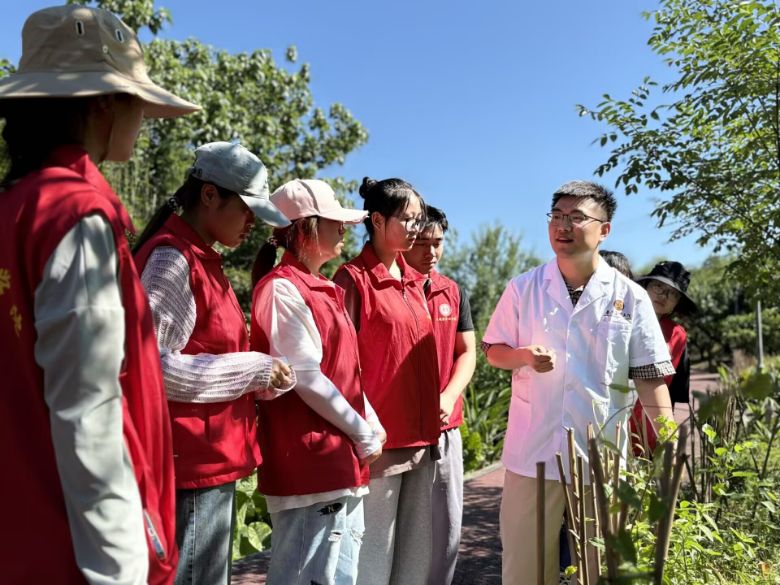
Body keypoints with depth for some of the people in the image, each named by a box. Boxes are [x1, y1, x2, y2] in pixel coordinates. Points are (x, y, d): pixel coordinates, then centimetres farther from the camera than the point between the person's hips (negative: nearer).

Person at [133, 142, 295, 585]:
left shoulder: (203, 260, 13)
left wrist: (261, 379, 4)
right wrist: (252, 369, -16)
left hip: (211, 461, 10)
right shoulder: (172, 257, -15)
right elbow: (155, 367, -22)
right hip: (191, 465, -9)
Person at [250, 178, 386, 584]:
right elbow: (306, 377, -19)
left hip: (339, 458, 9)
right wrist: (363, 434, -10)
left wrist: (372, 424, 7)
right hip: (310, 462, -9)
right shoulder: (283, 288, -13)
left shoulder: (321, 289, 14)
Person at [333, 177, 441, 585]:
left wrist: (437, 412, 14)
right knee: (375, 546, 5)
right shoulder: (353, 278, -8)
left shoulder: (414, 281, 12)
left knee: (418, 547, 15)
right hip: (381, 436, -7)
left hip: (422, 435, 7)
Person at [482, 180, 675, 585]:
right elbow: (493, 352, 7)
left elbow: (650, 377, -1)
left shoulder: (630, 297, -2)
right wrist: (524, 355, -14)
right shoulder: (522, 289, 0)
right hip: (532, 453, 1)